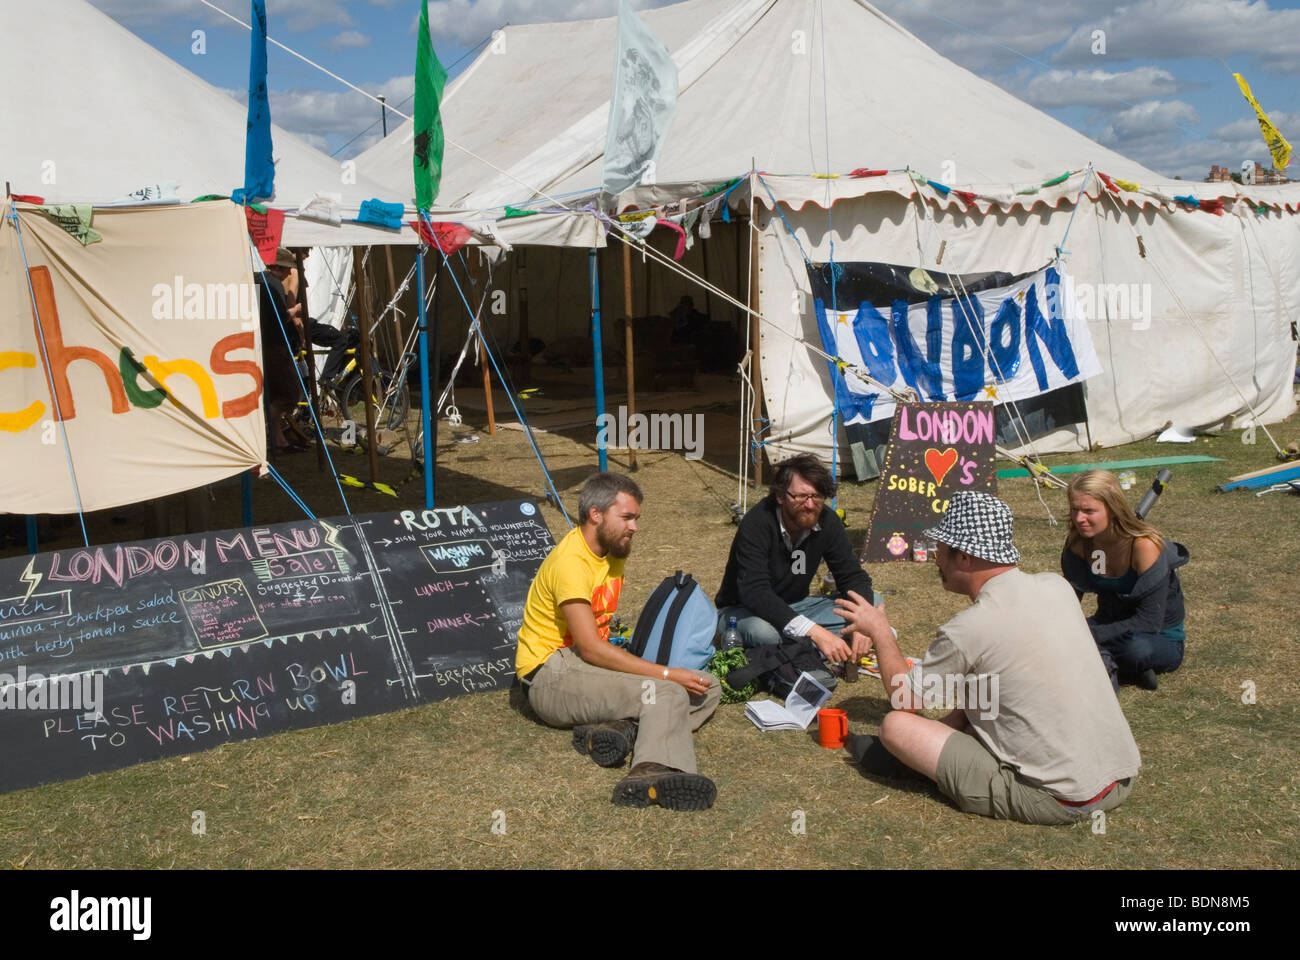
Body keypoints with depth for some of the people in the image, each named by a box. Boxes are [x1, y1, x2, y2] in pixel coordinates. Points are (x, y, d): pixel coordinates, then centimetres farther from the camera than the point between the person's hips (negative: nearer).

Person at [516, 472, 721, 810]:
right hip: (552, 675, -9)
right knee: (668, 694, -30)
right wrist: (666, 673, -23)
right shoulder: (570, 561, -18)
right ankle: (654, 773, -55)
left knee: (707, 687, -4)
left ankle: (620, 728, -26)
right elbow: (591, 648, -24)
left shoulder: (614, 550, 11)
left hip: (589, 663, 9)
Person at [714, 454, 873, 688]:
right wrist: (815, 632, -48)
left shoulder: (827, 521, -11)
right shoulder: (756, 525, -29)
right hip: (742, 611, -6)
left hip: (794, 607, 6)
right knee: (762, 631, -42)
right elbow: (755, 594, -39)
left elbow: (852, 576, -5)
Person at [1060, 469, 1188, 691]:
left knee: (1137, 649, -40)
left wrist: (1091, 634, -32)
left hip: (1160, 638, -4)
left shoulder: (1145, 546, -25)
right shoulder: (1078, 542, -9)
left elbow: (1149, 622, -26)